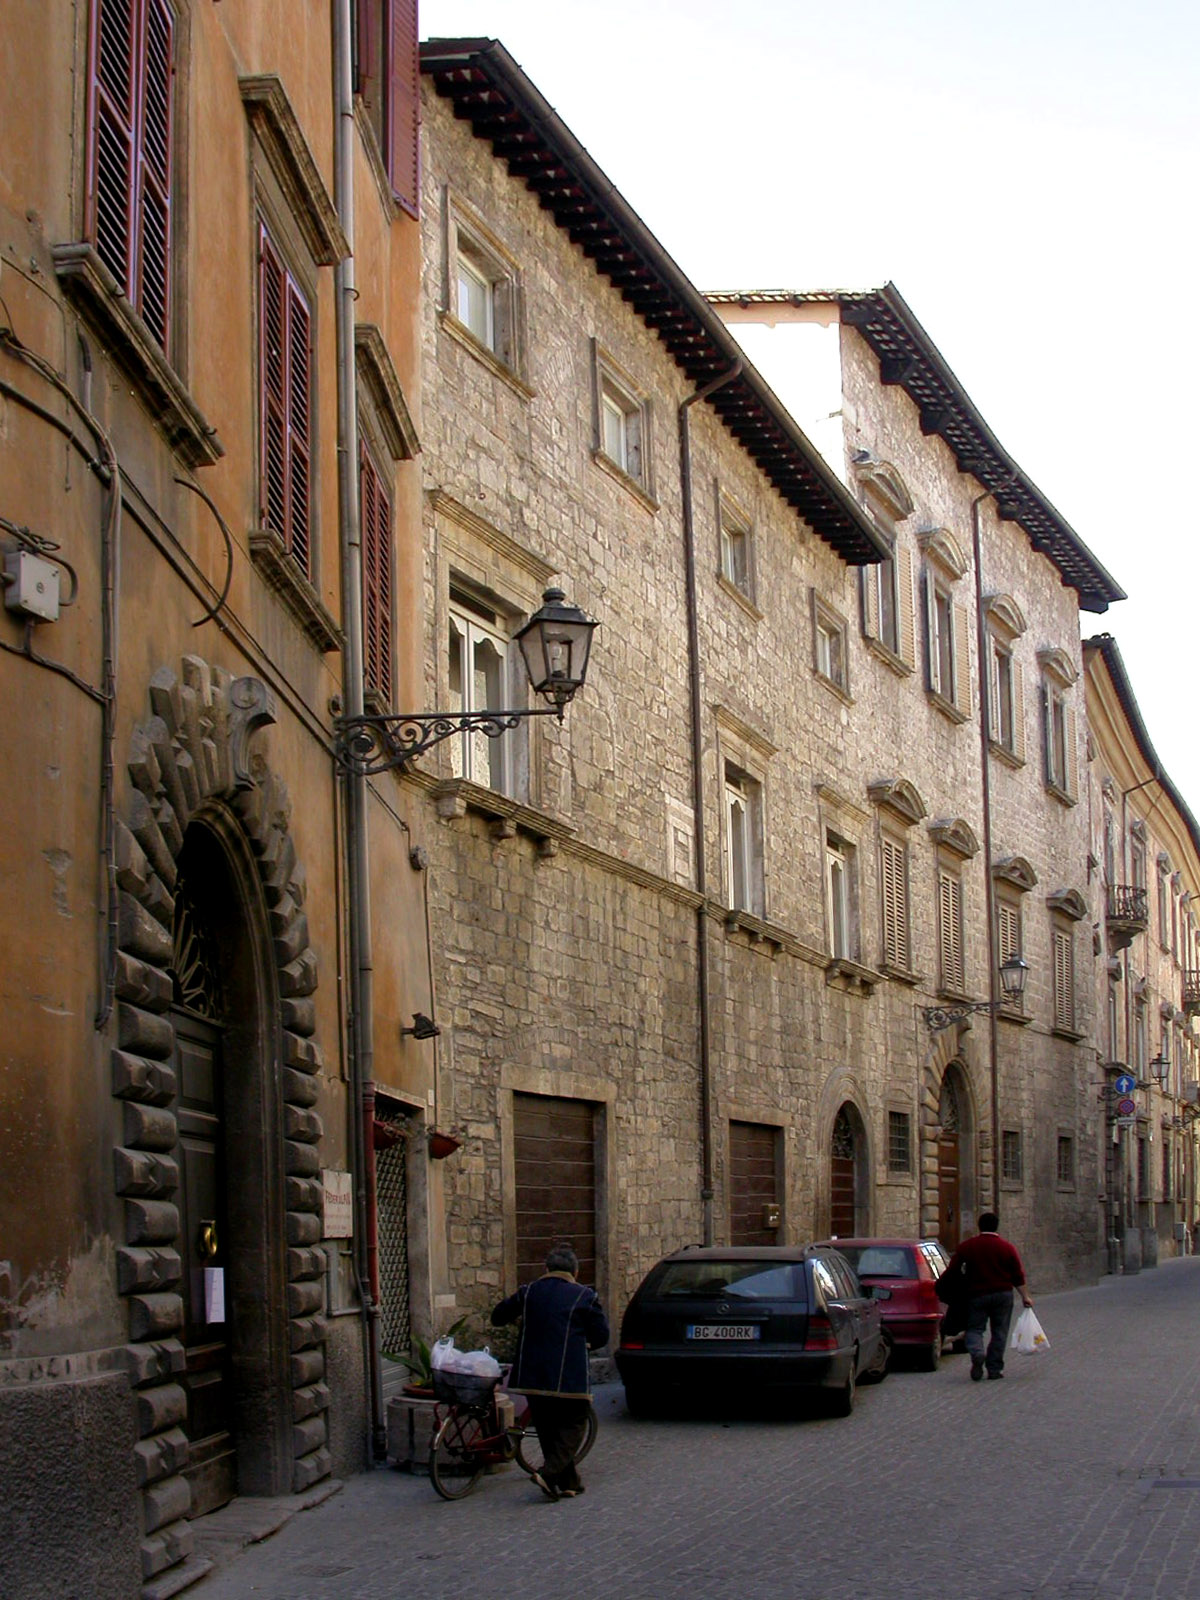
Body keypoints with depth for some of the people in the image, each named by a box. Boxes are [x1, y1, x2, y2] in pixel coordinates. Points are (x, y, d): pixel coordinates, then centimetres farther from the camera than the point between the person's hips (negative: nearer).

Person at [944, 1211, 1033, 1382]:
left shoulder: (966, 1246, 0)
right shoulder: (1007, 1248, 1)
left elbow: (951, 1271, 1)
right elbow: (1018, 1276, 1)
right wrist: (1025, 1297, 7)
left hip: (977, 1295, 0)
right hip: (1003, 1294, 0)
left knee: (974, 1328, 6)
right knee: (999, 1332, 9)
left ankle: (977, 1353, -23)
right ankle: (994, 1368, 7)